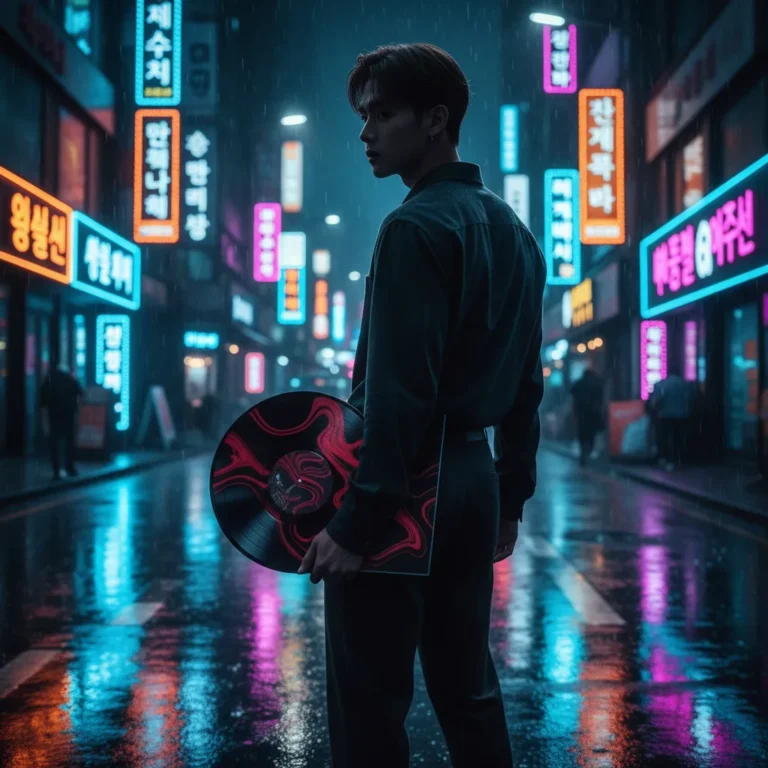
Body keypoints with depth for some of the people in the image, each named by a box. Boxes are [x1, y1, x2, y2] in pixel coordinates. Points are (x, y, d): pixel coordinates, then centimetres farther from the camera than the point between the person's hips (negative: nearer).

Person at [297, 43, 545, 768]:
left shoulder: (416, 228, -13)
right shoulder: (514, 232, 14)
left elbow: (397, 393, -20)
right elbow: (527, 385, 17)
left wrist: (354, 522, -18)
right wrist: (511, 498, 21)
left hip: (404, 484, -9)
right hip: (472, 477, 9)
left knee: (369, 707, 1)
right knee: (468, 689, 17)